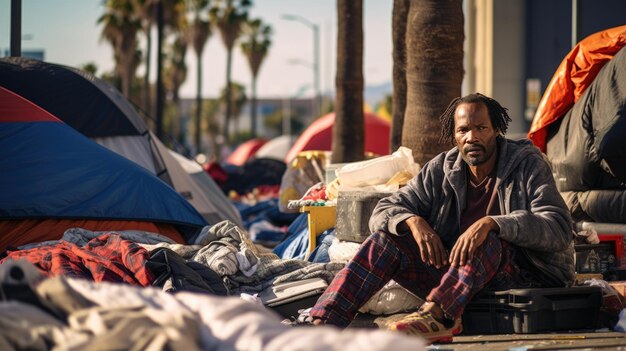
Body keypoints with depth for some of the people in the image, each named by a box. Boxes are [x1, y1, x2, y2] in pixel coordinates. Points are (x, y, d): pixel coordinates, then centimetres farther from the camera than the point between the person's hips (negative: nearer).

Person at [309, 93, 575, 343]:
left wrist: (491, 223, -32)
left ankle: (436, 315, -54)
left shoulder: (528, 166, -4)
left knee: (487, 242, -35)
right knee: (384, 240, -12)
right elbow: (384, 211, 6)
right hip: (452, 269, 4)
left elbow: (559, 228, -19)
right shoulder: (440, 171, 9)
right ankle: (323, 324, -27)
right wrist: (414, 221, -19)